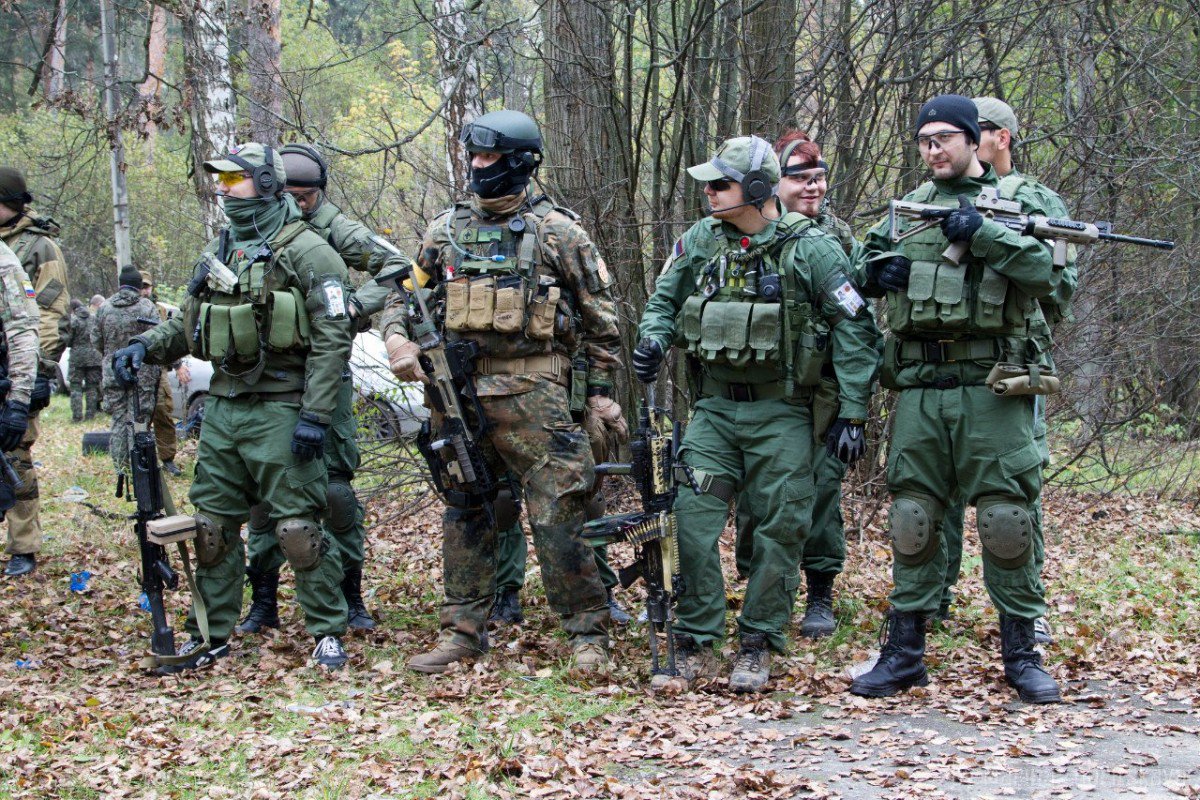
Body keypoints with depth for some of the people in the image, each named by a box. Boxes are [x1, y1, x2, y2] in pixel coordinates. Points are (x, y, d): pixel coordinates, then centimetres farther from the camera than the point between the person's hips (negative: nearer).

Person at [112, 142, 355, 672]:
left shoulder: (306, 252, -8)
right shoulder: (217, 254, 15)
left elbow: (332, 338, -13)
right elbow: (189, 324, 22)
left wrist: (315, 414, -18)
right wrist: (146, 346, 1)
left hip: (279, 411, -7)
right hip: (222, 409, 7)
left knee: (297, 527, -5)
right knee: (213, 525, 10)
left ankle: (329, 633, 6)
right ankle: (211, 635, 20)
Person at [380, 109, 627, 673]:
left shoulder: (555, 230, -1)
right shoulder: (447, 228, 10)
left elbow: (598, 315, 3)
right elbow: (404, 292, 18)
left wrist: (600, 391, 0)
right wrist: (397, 337, -2)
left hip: (533, 392, -5)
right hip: (460, 390, 5)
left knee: (556, 517, -6)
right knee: (464, 515, 10)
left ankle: (588, 633, 4)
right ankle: (464, 632, 19)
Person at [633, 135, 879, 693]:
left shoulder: (810, 249, -8)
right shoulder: (699, 242, 4)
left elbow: (854, 330, -6)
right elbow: (663, 300, 18)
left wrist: (852, 414, -9)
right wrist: (652, 337, -6)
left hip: (780, 414, -3)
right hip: (714, 409, 3)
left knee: (780, 531, 0)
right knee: (691, 523, -6)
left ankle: (758, 648, 11)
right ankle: (694, 646, 2)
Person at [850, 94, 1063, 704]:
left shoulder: (1019, 204, 5)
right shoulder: (907, 209, 16)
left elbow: (1047, 272, -10)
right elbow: (859, 271, 23)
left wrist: (982, 234, -18)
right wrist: (881, 267, 1)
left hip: (992, 388, -3)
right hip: (918, 391, 3)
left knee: (1008, 522, -2)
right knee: (911, 520, 5)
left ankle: (1021, 655, 8)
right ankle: (903, 653, 12)